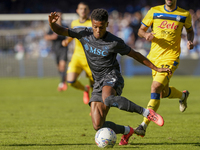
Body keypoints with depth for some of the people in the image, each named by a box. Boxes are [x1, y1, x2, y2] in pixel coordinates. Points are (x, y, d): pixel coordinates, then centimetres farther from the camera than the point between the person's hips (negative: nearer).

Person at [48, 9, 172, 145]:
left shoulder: (114, 42, -8)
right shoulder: (84, 34, 2)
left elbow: (135, 55, 3)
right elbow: (60, 31, 5)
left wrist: (156, 68, 5)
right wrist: (52, 22, -19)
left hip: (112, 78, -5)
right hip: (98, 83, 5)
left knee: (107, 99, -42)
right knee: (98, 126, -7)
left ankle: (147, 113, -31)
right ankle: (127, 131, 23)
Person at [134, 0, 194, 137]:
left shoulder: (185, 15, 1)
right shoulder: (154, 11, 3)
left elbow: (190, 30, 19)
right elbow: (141, 30, 8)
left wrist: (190, 41, -3)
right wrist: (146, 35, -15)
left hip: (170, 57, -4)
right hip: (155, 56, 4)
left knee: (156, 87, -22)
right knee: (163, 93, 14)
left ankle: (144, 125, -21)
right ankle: (183, 95, 51)